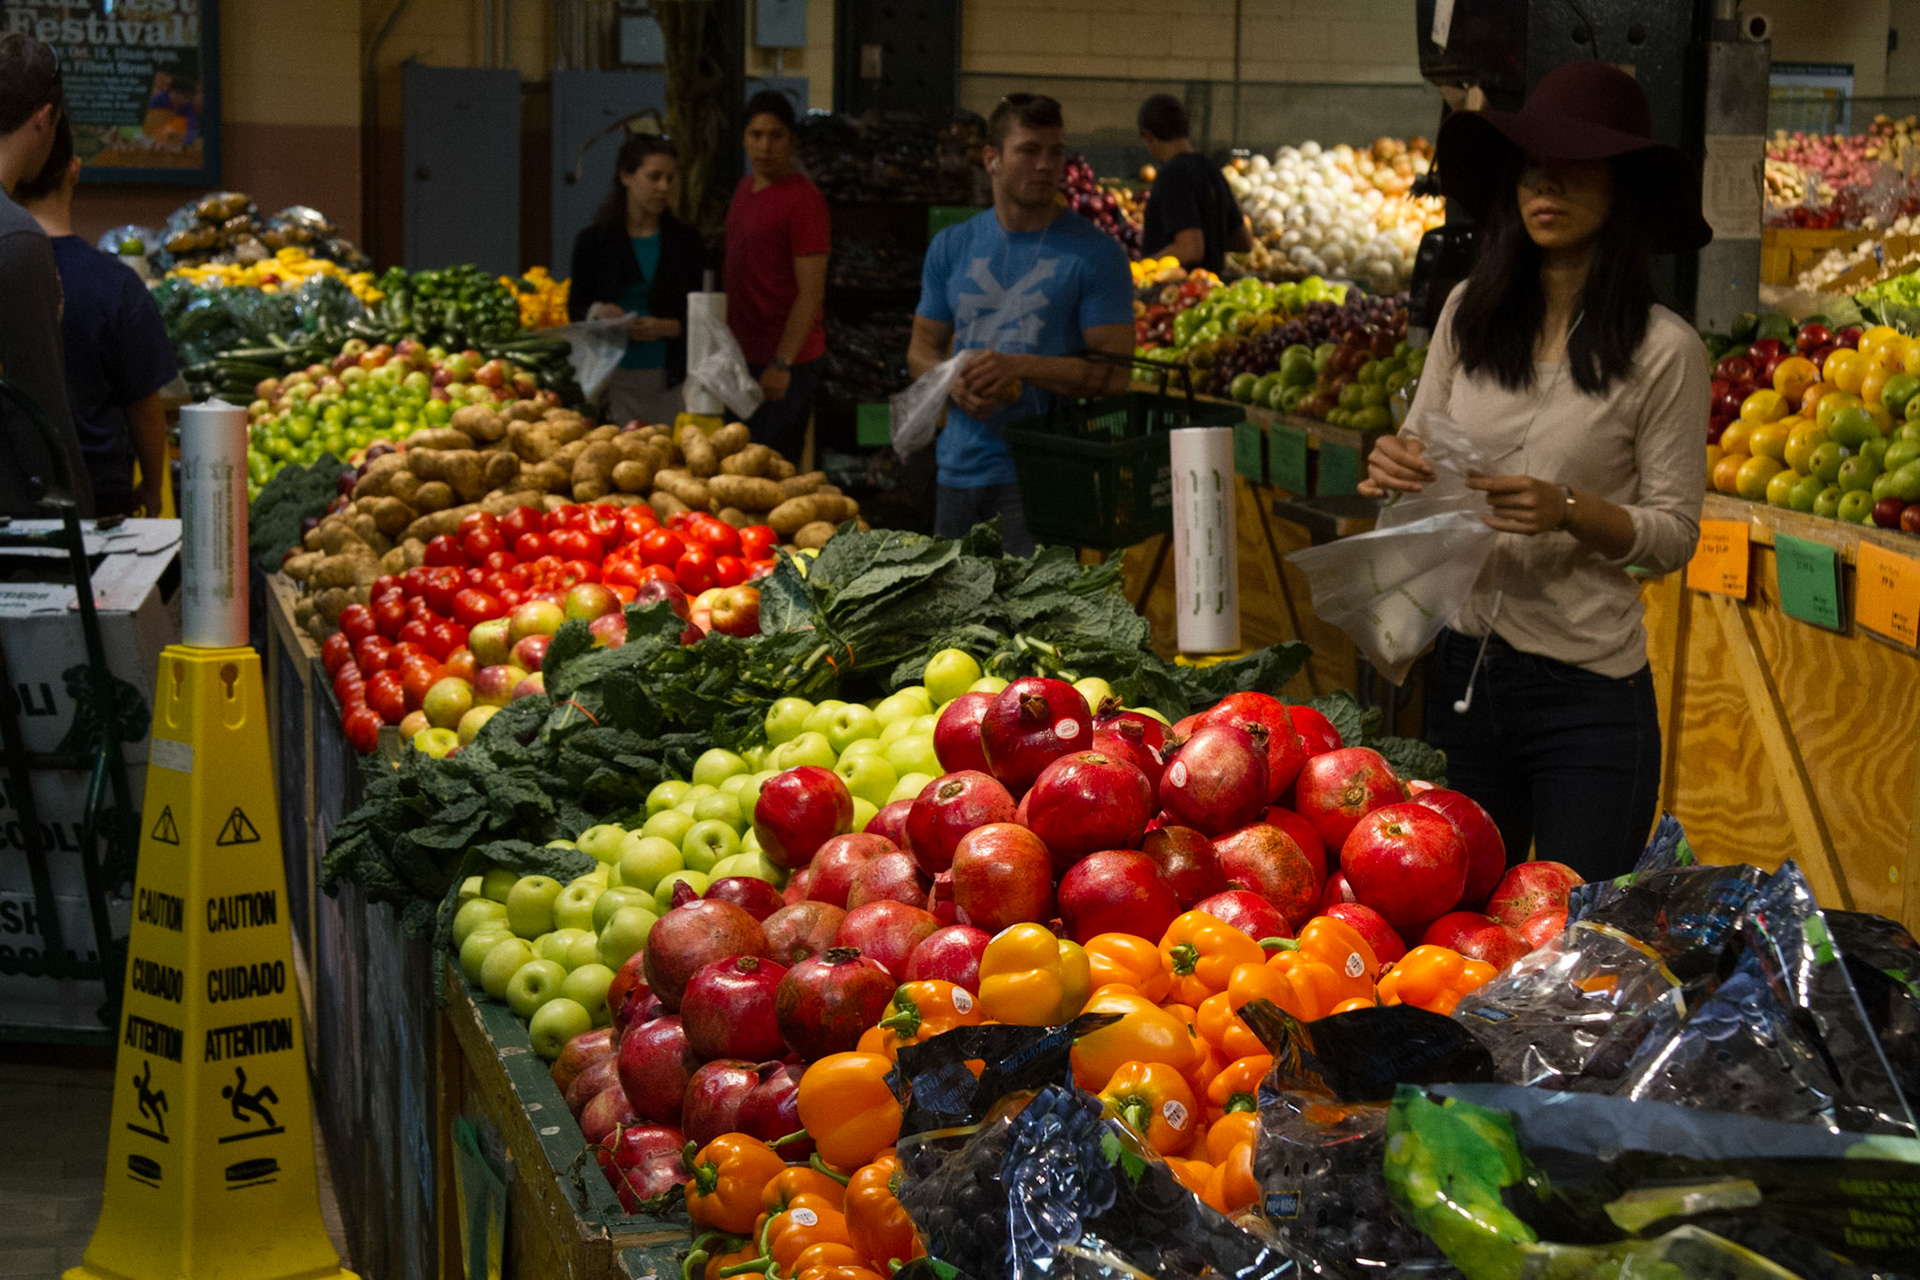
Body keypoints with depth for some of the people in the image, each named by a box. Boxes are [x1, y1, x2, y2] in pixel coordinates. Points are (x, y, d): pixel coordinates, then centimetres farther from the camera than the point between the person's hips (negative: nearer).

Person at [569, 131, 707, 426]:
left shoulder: (686, 241, 9)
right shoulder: (593, 241, 6)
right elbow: (575, 307, 10)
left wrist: (667, 327, -10)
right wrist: (596, 312, -12)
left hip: (669, 378, 1)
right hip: (614, 376, -1)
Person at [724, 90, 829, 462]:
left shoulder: (803, 200, -14)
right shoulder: (746, 188, 13)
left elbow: (811, 293, -18)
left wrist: (782, 364, -21)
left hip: (785, 364, -9)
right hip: (745, 356, 9)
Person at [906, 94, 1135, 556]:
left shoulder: (1096, 254, -3)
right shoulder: (951, 248, 12)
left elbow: (1113, 373, -9)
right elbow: (922, 351, 16)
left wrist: (1020, 367, -19)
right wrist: (957, 384, -7)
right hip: (959, 468, 5)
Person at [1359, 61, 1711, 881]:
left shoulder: (1662, 349, -8)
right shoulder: (1469, 313, 4)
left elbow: (1675, 534, -5)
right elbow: (1419, 451, 14)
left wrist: (1571, 512, -22)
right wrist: (1395, 468, -9)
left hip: (1589, 692, -4)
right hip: (1461, 665, 4)